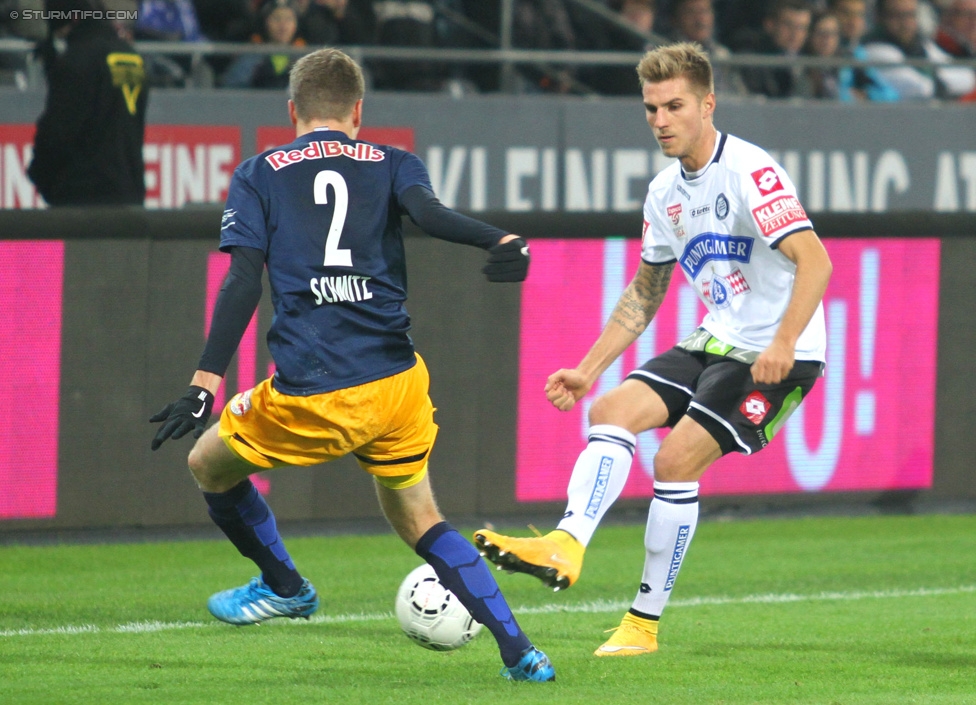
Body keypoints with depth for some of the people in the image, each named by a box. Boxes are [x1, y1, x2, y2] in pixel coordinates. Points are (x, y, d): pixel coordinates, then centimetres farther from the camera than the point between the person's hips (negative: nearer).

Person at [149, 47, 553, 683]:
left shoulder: (259, 176, 11)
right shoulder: (392, 164, 14)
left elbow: (243, 283, -2)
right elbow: (428, 212, -10)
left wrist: (206, 384, -8)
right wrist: (502, 241, -27)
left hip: (311, 398, -3)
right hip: (397, 385, 3)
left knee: (210, 464, 26)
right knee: (417, 518, 20)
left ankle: (284, 585, 42)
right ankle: (519, 651, 7)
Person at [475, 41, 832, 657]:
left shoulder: (749, 171, -16)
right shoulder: (665, 193, 11)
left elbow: (815, 261, -24)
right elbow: (644, 293, 22)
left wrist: (783, 343, -34)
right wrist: (589, 369, 16)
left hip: (778, 356, -8)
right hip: (715, 344, 8)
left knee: (677, 458, -16)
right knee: (613, 410, -10)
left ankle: (645, 622, -7)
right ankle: (567, 546, -25)